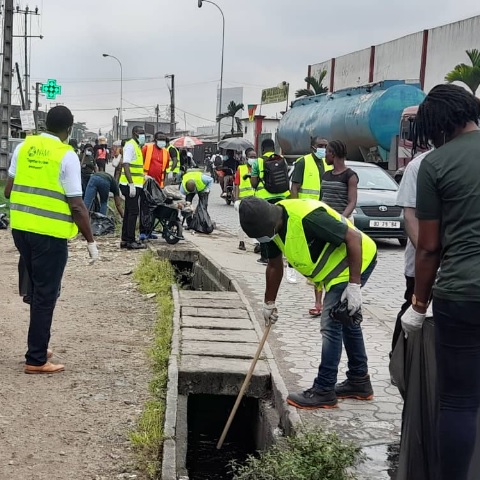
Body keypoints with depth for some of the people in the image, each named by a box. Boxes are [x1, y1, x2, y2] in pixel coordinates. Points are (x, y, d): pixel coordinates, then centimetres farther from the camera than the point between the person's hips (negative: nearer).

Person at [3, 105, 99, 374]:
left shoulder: (24, 147, 6)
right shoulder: (67, 156, -11)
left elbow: (9, 191, 10)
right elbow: (76, 206, -13)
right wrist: (91, 242, -5)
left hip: (21, 227, 6)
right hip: (50, 233, -6)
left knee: (36, 290, 20)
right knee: (45, 295, 3)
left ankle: (39, 348, 31)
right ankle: (36, 360, 8)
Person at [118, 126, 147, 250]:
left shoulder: (137, 147, 18)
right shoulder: (130, 146, -12)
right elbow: (126, 165, -20)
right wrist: (131, 184, -25)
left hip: (134, 185, 10)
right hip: (131, 185, -10)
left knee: (129, 212, 12)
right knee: (133, 212, -8)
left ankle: (125, 240, 18)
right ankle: (131, 241, -6)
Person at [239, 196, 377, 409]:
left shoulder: (307, 217, -34)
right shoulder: (271, 225, -5)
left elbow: (354, 238, -29)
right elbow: (274, 265, 12)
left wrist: (354, 284, -30)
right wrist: (269, 302, 18)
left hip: (357, 260, -10)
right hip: (339, 265, 10)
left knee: (331, 326, -9)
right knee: (347, 322, 19)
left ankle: (323, 391, 0)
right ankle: (359, 382, 33)